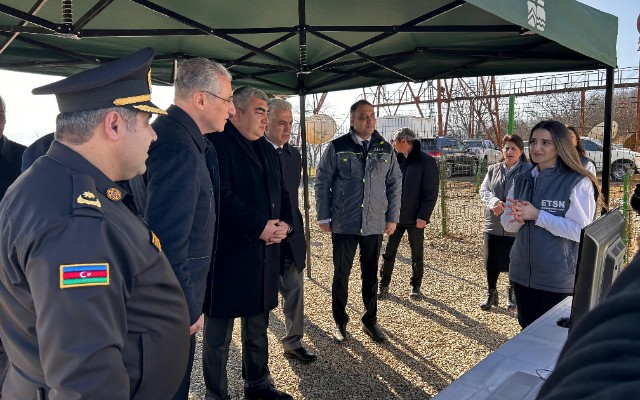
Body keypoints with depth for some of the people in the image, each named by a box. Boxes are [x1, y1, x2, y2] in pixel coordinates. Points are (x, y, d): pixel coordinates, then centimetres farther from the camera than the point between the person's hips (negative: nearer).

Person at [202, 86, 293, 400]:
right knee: (218, 333, 8)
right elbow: (222, 197, -21)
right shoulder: (217, 144, -11)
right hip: (228, 255, -8)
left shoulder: (267, 149, 15)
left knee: (258, 326, 21)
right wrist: (259, 227, -20)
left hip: (264, 254, 8)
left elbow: (281, 192, 16)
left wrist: (283, 223, -3)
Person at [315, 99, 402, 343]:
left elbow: (395, 184, 10)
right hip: (343, 223, -2)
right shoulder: (337, 147, -4)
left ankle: (370, 321, 29)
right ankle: (340, 322, 25)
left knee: (371, 274, 12)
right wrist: (323, 217, -3)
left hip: (374, 224, 3)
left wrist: (393, 217, 7)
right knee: (341, 274, 8)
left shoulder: (385, 149, 5)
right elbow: (322, 182, -1)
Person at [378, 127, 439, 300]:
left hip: (415, 218, -4)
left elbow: (431, 193, -11)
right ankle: (383, 284, 21)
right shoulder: (396, 159, 7)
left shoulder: (426, 162, -10)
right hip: (395, 215, 5)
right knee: (389, 252, 8)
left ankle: (415, 286, 26)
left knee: (417, 254, 11)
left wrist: (423, 216, -17)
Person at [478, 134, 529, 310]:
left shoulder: (528, 170, -6)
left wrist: (506, 207, -26)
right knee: (491, 262, 8)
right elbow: (483, 189, 0)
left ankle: (512, 292, 36)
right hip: (493, 225, 3)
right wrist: (494, 202, -21)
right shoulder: (493, 169, 9)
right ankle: (491, 293, 28)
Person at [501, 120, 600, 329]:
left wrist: (537, 215, -22)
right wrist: (516, 218, -18)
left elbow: (581, 231, -19)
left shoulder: (578, 183, -12)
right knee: (527, 332, 20)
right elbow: (507, 224, 4)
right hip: (522, 273, 5)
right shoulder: (522, 180, 5)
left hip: (559, 279, -5)